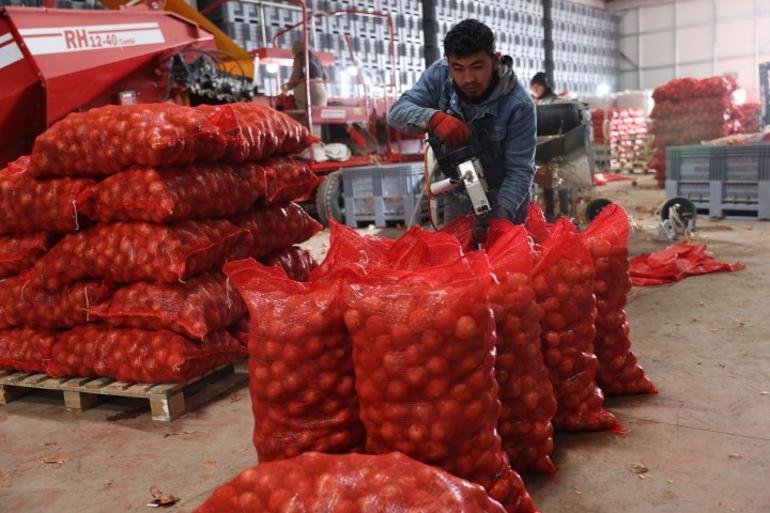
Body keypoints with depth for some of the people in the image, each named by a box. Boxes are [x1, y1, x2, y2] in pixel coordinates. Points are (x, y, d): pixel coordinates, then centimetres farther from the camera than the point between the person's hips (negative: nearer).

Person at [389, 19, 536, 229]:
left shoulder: (518, 103, -26)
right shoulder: (439, 74, -16)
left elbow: (520, 171, -23)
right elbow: (397, 111, -18)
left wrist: (500, 215, -38)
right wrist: (434, 118, -38)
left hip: (503, 196, -3)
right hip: (456, 194, 3)